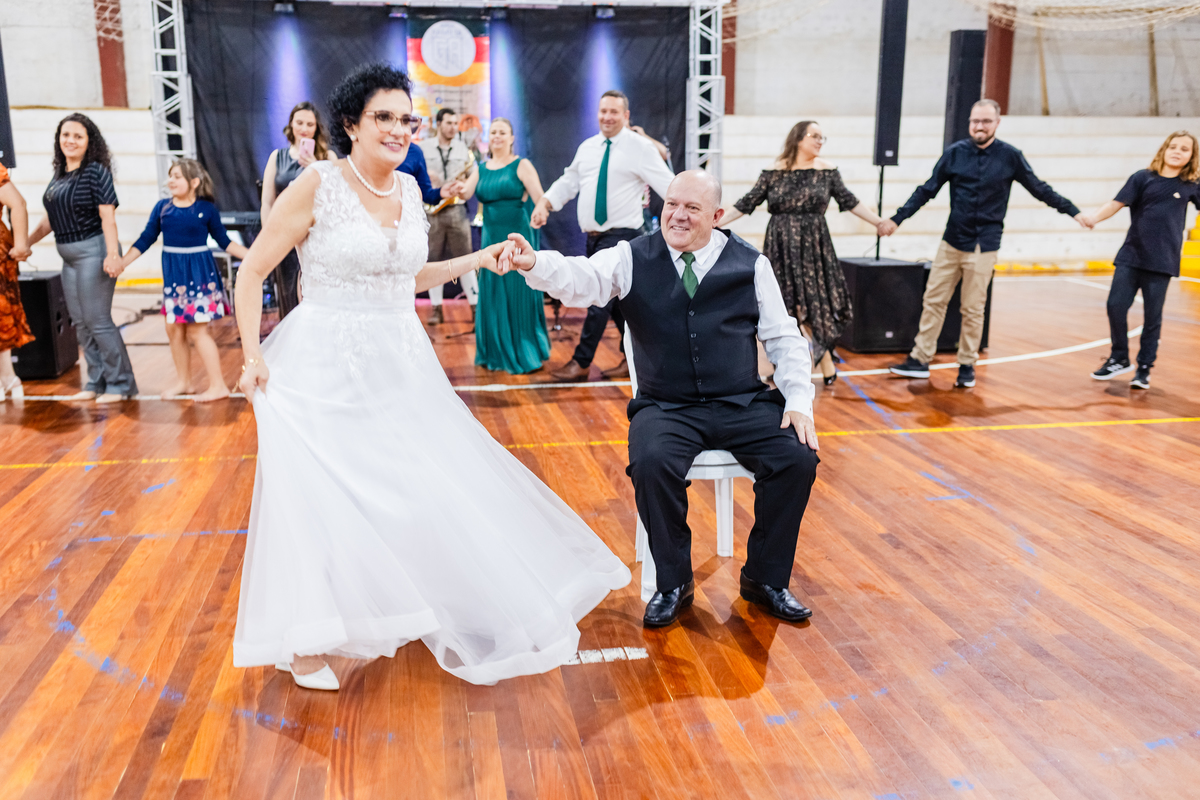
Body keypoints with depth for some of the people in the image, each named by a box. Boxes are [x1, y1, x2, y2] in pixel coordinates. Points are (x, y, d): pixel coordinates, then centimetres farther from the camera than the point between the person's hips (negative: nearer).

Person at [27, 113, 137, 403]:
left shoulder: (96, 171, -9)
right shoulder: (60, 174, 12)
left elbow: (107, 216, -17)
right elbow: (50, 219, 19)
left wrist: (112, 254, -25)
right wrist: (24, 243, 21)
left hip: (93, 251, -8)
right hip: (69, 257, 8)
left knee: (97, 320, -6)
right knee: (80, 323, 12)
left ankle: (120, 383, 4)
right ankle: (97, 382, 21)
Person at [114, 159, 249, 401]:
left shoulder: (207, 209, -6)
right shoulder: (162, 207, 2)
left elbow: (224, 241, 2)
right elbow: (145, 240, 7)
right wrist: (121, 263, 2)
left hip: (200, 272, -4)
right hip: (173, 274, 5)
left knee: (196, 330, -6)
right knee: (174, 329, 8)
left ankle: (218, 385, 2)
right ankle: (183, 381, 26)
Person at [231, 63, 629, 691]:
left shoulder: (408, 190, 7)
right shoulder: (316, 185, -11)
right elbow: (252, 271, -7)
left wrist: (477, 259, 15)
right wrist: (252, 356, -13)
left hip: (401, 362, 6)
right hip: (327, 365, -6)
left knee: (432, 486, 10)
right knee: (318, 493, -6)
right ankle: (305, 642, 14)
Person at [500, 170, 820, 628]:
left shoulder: (750, 264, 6)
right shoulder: (634, 259, 3)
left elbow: (784, 339, 10)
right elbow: (583, 279, -16)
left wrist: (799, 401, -2)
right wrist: (534, 263, -37)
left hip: (743, 405, 2)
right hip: (666, 408, -1)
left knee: (798, 459, -21)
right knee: (651, 463, -31)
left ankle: (765, 579, 3)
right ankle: (674, 582, -5)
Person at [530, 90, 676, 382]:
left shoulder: (640, 147, -6)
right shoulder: (587, 147, 13)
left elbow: (668, 186, -11)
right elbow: (568, 182, 19)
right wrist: (544, 203, 3)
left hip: (621, 235, -7)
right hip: (594, 236, 7)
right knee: (615, 300, 13)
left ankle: (581, 362, -1)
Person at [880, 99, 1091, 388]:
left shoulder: (1010, 156, -2)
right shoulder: (955, 153, 1)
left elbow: (1040, 189, 8)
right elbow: (927, 191, 5)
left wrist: (1074, 211, 9)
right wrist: (896, 219, 1)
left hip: (983, 246, -2)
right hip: (951, 242, 2)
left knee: (973, 310, 2)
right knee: (933, 300, 3)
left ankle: (967, 366, 16)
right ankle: (920, 360, 11)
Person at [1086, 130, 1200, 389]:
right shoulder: (1142, 178, 3)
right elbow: (1116, 203, -5)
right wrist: (1093, 218, -18)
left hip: (1162, 262, 0)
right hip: (1131, 255, 0)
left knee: (1152, 316, 3)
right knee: (1116, 305, -4)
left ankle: (1144, 369, 16)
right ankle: (1119, 359, 17)